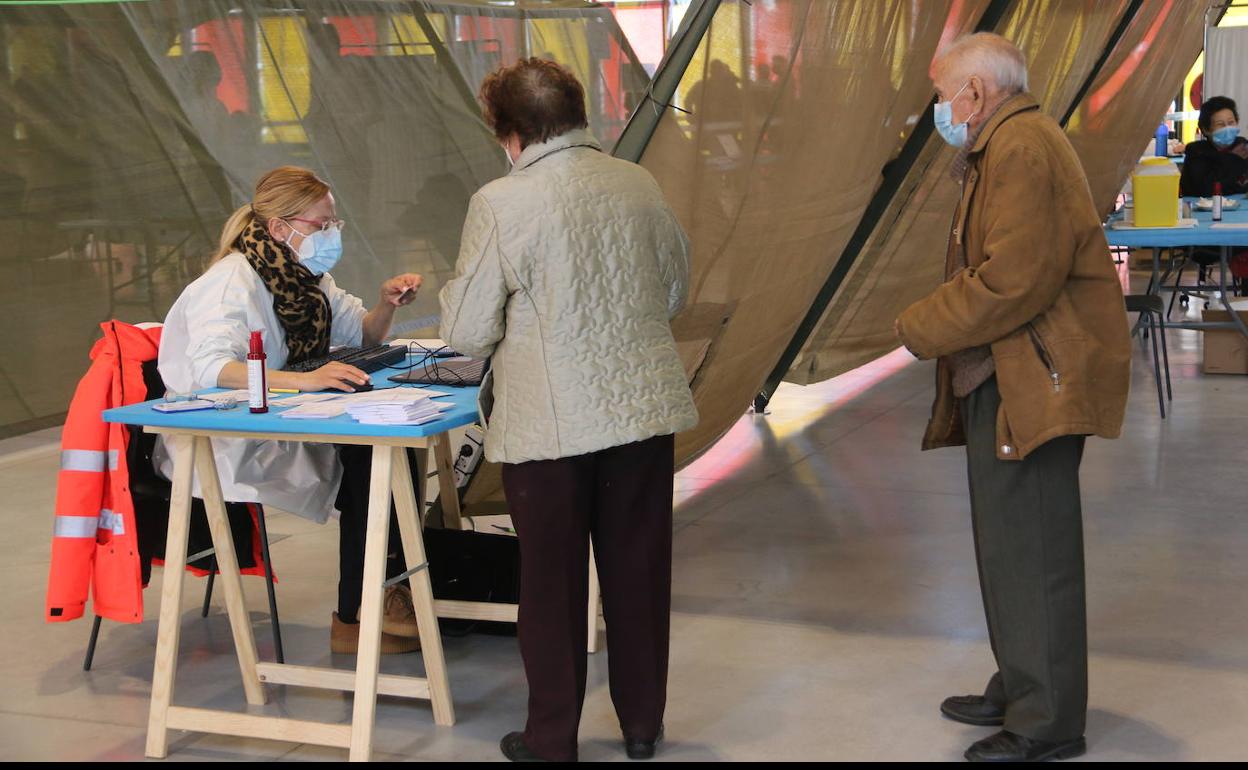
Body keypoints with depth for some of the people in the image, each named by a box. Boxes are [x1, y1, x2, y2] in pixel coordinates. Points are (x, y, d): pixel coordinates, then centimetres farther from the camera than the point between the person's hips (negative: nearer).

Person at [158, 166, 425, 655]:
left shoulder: (305, 276, 9)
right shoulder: (234, 279, -19)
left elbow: (363, 334, 18)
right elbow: (210, 366, -35)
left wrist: (387, 304, -4)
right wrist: (302, 380, -47)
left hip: (276, 427, 8)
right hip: (223, 445, -8)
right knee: (362, 457, -20)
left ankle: (392, 586, -1)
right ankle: (354, 618, -9)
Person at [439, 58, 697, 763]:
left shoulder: (501, 203, -13)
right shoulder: (639, 184, 2)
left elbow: (469, 332, -10)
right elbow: (676, 290, 14)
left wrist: (456, 292, 11)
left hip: (550, 426, -4)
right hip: (643, 409, 4)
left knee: (553, 582, 9)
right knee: (639, 571, 15)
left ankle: (553, 738, 20)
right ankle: (643, 723, 28)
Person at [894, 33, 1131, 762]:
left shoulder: (1023, 147, -16)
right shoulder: (1001, 149, 20)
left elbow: (1015, 280, -25)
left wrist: (922, 327, -13)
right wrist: (941, 327, 7)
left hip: (1034, 383, -11)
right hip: (1002, 381, 11)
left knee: (1031, 552, -5)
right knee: (1010, 545, 18)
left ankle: (1047, 724, 4)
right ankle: (1019, 693, 29)